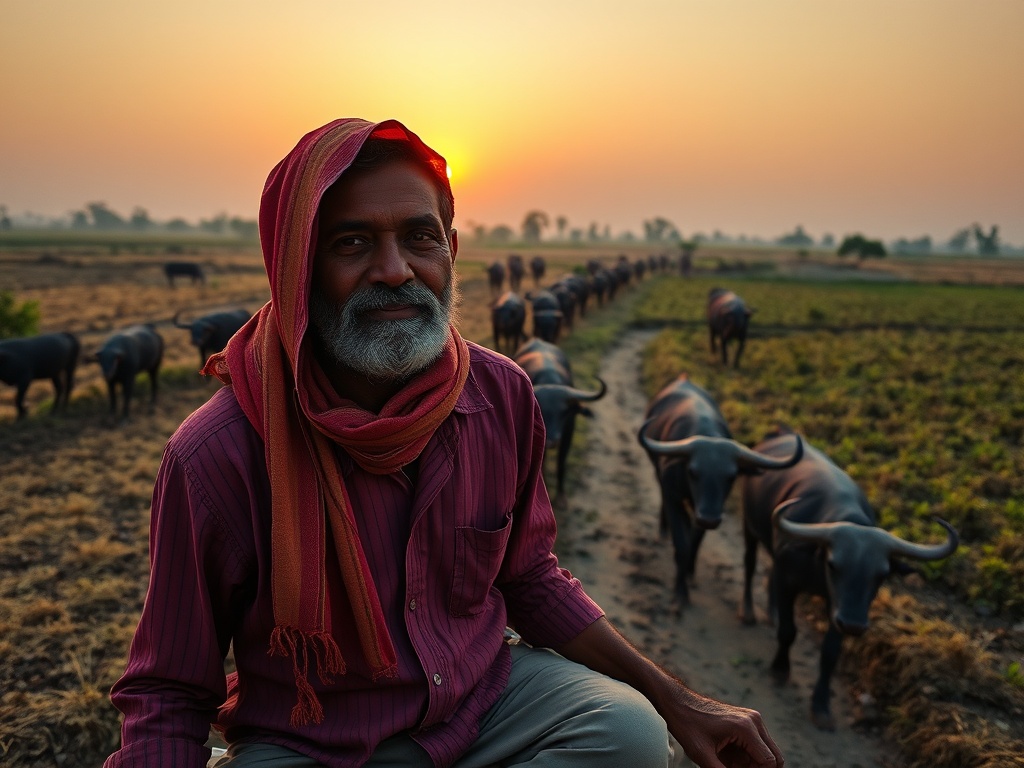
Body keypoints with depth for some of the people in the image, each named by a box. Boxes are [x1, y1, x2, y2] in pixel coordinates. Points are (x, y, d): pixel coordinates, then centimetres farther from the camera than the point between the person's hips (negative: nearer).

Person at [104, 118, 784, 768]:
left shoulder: (502, 396, -11)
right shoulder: (214, 456, -22)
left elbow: (529, 578, 5)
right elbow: (167, 699, -11)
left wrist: (677, 701, 1)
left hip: (489, 691, 3)